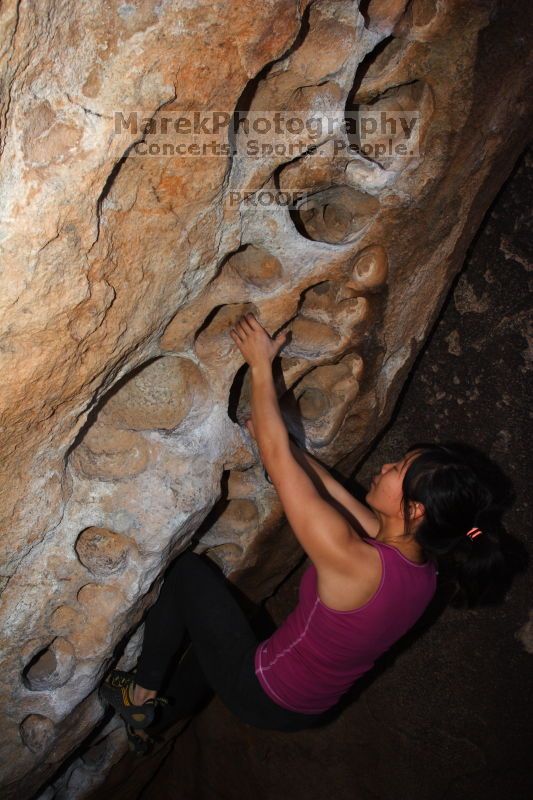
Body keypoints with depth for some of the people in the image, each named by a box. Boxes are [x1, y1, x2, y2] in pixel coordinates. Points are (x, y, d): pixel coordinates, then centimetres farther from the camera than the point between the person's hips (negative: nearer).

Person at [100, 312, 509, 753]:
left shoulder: (356, 564, -36)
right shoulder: (424, 567, -13)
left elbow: (276, 459, -31)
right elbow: (332, 491, -1)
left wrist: (260, 364, -21)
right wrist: (277, 434, 2)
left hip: (265, 696, -7)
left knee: (188, 569, 5)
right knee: (220, 623, 29)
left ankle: (142, 694, 18)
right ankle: (158, 716, 41)